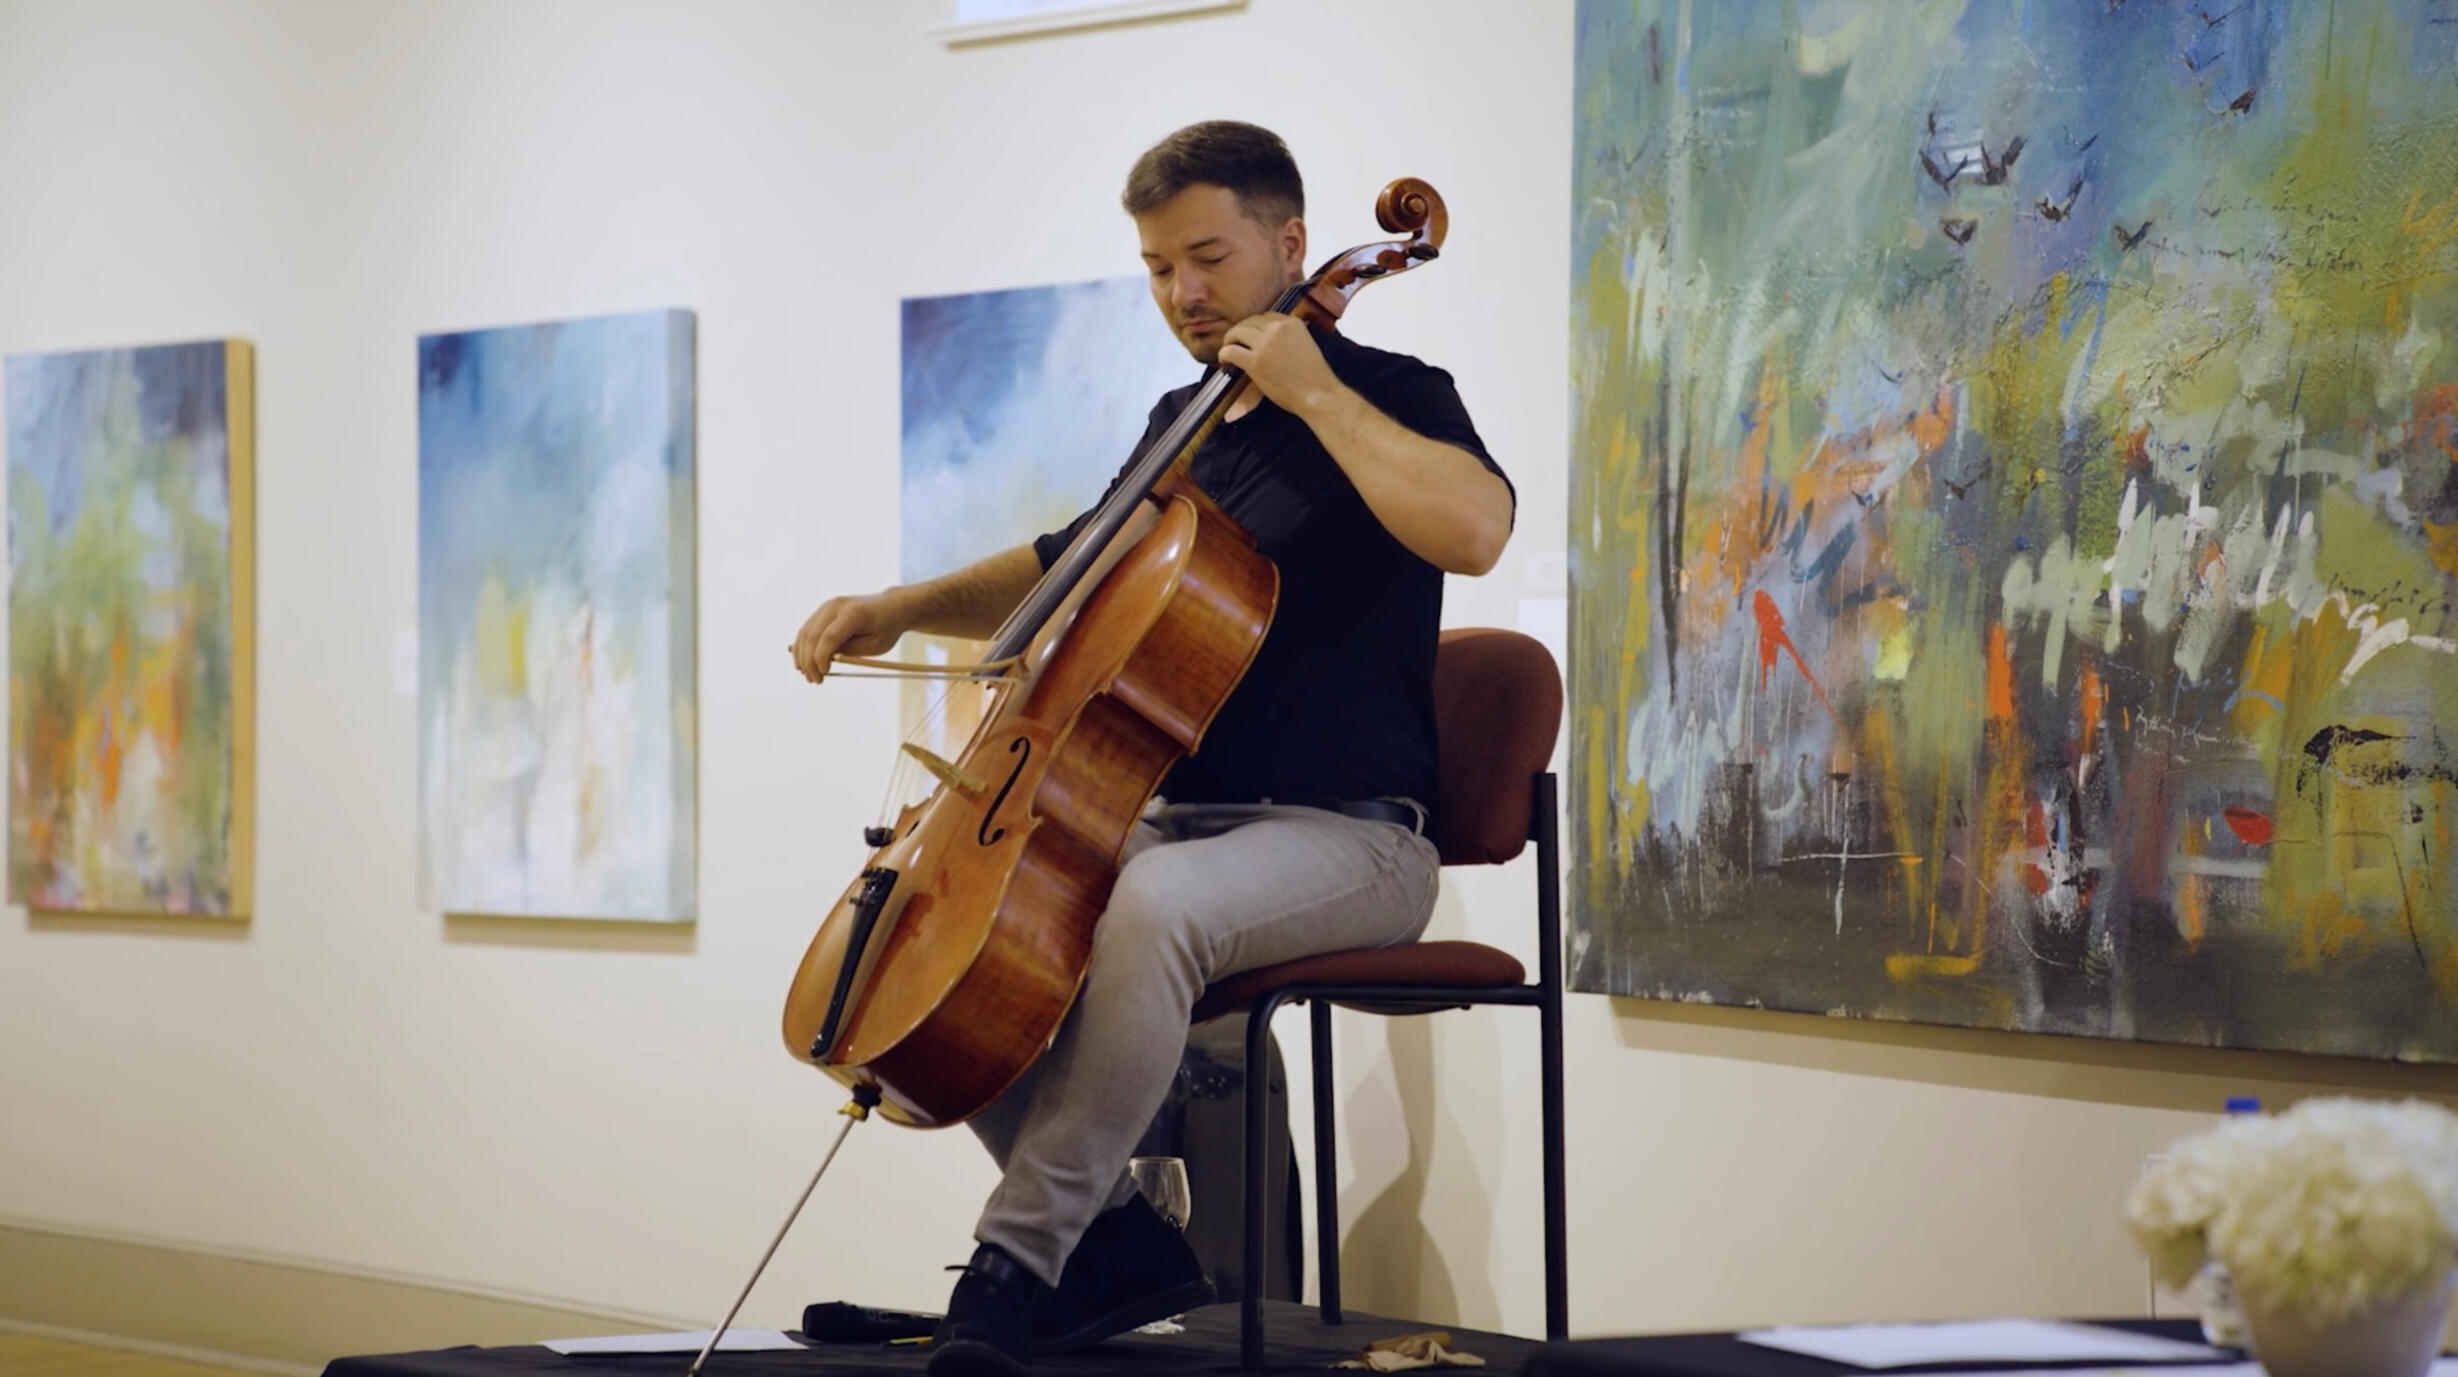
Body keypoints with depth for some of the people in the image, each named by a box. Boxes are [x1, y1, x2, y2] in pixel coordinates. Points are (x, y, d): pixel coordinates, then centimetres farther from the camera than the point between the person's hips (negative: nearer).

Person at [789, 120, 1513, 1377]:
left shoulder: (1384, 398, -4)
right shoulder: (1184, 427, 18)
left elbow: (1474, 527, -27)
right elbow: (1065, 569, 34)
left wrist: (1311, 388, -20)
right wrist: (902, 609, 18)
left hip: (1343, 838, -8)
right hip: (1170, 821, 8)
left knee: (1151, 906, -38)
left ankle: (1020, 1258, -30)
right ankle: (1113, 1232, -7)